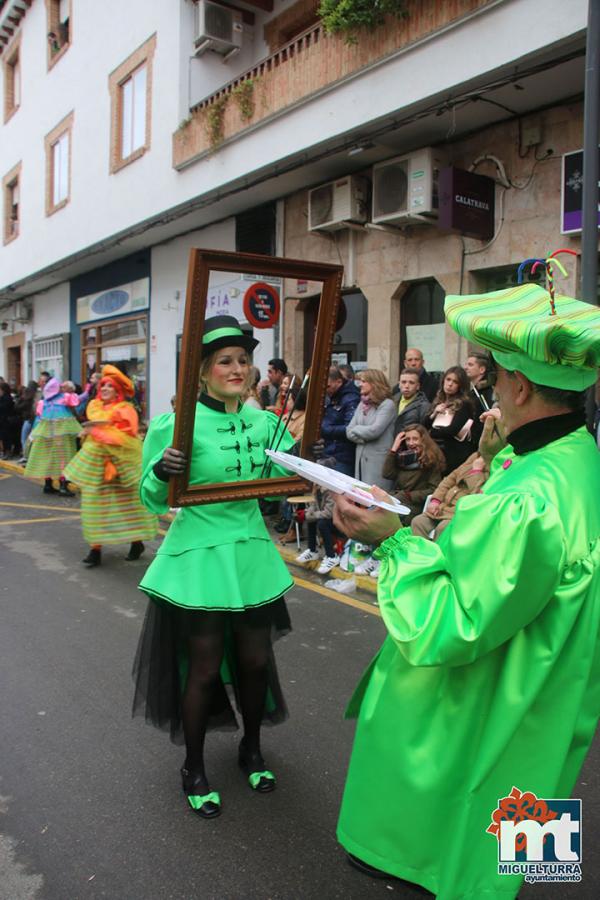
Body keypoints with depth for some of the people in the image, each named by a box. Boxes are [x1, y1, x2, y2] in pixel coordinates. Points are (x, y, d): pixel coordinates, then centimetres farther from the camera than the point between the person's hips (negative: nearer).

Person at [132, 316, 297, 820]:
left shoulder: (264, 422, 2)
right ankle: (194, 770, 33)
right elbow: (153, 499, -9)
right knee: (203, 668, 8)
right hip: (199, 558, -5)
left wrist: (299, 452, -5)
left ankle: (252, 750, 43)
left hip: (252, 555, 5)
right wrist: (162, 470, -29)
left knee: (256, 660, 16)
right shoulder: (177, 424, -13)